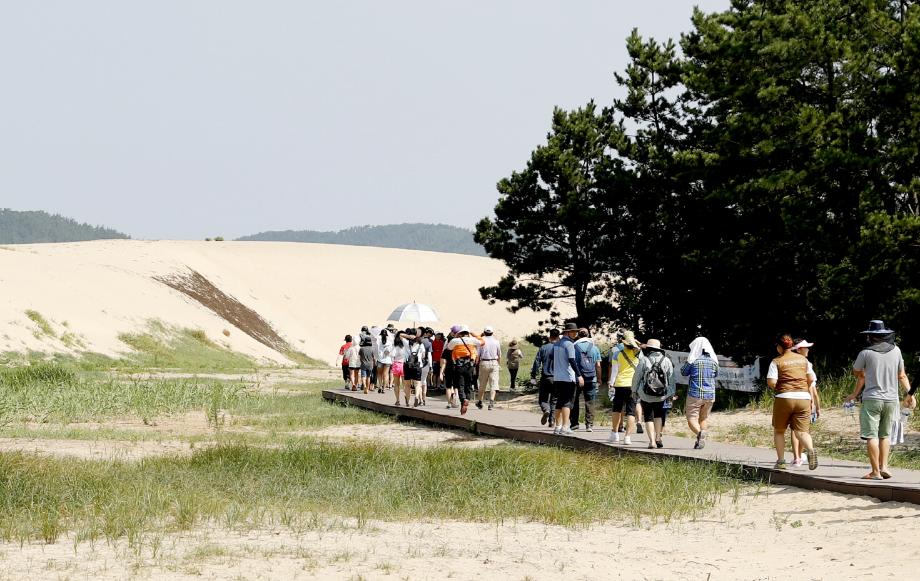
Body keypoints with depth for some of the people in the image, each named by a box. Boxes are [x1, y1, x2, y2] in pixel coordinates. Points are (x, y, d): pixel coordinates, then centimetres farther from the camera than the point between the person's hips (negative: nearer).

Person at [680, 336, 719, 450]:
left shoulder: (692, 361, -8)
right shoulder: (713, 361, 2)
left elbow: (684, 372, 6)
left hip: (695, 394, -4)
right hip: (710, 394, 4)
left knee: (692, 419, -2)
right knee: (704, 418, 19)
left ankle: (699, 432, -30)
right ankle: (702, 438, 7)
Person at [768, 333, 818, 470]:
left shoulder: (777, 362, -3)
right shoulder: (803, 359, 9)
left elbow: (771, 382, -13)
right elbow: (811, 379, 9)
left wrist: (775, 387, 9)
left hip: (784, 398, -3)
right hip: (804, 398, 3)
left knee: (779, 430, 16)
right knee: (801, 431, 0)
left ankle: (781, 460, 15)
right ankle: (810, 450, -29)